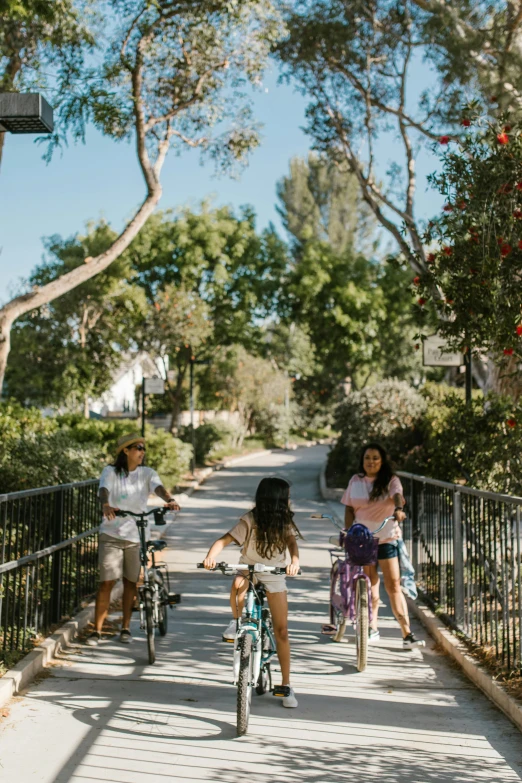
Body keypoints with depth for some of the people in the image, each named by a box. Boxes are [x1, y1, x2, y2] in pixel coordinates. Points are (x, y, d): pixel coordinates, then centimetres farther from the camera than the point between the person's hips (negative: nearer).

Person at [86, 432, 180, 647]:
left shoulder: (147, 474, 4)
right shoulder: (110, 472, -1)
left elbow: (158, 487, -15)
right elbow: (104, 490, -20)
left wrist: (169, 500, -38)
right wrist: (106, 505, -43)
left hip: (136, 535, 2)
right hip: (111, 534, -2)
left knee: (131, 582, 7)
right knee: (106, 582, -4)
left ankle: (125, 628, 22)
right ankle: (97, 630, 5)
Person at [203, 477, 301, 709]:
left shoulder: (285, 521, -6)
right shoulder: (249, 521, -19)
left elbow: (292, 542, -16)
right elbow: (224, 540, -25)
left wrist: (295, 561, -37)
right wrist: (211, 557, -44)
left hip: (274, 576, 2)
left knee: (281, 631, 0)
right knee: (238, 585, -41)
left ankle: (286, 685, 10)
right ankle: (236, 621, -11)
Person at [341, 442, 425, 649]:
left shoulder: (390, 480, -1)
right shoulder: (355, 481, 8)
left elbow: (398, 496, -20)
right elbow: (349, 509, 10)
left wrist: (398, 509, -42)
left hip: (386, 538, -2)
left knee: (393, 585, -7)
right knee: (370, 584, 8)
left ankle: (407, 634, -7)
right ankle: (373, 628, 21)